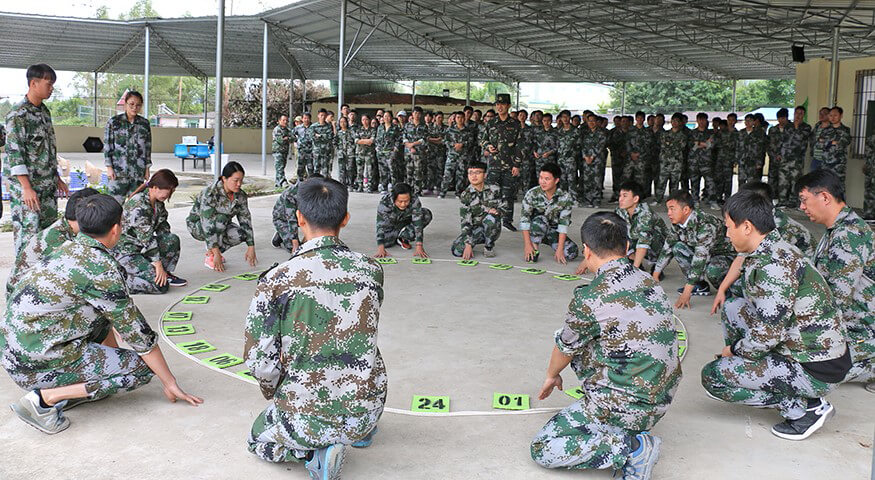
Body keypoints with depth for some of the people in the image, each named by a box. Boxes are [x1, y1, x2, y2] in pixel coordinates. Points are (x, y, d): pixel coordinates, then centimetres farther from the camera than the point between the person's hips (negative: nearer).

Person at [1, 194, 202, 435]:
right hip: (36, 364, -9)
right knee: (142, 368, -3)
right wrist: (170, 384, 0)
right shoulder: (101, 268, -17)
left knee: (106, 312, 23)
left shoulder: (67, 249, 9)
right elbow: (137, 332, -10)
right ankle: (45, 397, -10)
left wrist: (113, 352, 36)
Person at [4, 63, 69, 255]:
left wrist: (57, 178, 19)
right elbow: (14, 153, -17)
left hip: (48, 187, 8)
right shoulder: (18, 115, -13)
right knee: (28, 233, -4)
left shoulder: (44, 111, 12)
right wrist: (27, 187, -22)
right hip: (27, 188, -8)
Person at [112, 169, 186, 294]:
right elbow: (146, 237, -25)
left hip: (141, 248, 9)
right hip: (126, 251, -9)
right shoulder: (138, 205, -24)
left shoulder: (158, 203, 4)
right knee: (161, 286, -19)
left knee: (173, 239, -9)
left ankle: (165, 274, 7)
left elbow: (163, 228, 10)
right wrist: (158, 264, -23)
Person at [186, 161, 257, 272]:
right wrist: (217, 253, -40)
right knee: (221, 219, -36)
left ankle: (211, 252, 0)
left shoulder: (240, 196, -12)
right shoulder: (209, 194, -31)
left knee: (241, 234, -25)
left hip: (220, 226, 6)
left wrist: (251, 247, -16)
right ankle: (210, 256, -23)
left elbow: (246, 220, -9)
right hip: (197, 225, -6)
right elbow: (208, 226, -36)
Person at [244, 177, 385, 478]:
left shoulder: (277, 280, -17)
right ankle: (361, 430, 27)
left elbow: (260, 362, -13)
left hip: (306, 416, -4)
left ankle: (315, 452, 2)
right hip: (369, 408, 4)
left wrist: (277, 398, 8)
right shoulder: (372, 270, -6)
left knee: (259, 440, 29)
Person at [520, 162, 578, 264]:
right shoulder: (532, 194, -19)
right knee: (540, 220, -35)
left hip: (554, 232, 2)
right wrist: (527, 245, -26)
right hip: (535, 231, -2)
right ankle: (534, 251, -19)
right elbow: (524, 219, -19)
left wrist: (559, 249, -25)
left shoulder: (565, 197, -17)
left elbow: (564, 223, -20)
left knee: (571, 253, -19)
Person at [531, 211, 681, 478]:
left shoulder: (589, 299, -19)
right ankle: (626, 432, 17)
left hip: (627, 407, -8)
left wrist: (552, 376, 24)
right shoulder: (651, 284, 2)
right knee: (585, 345, 23)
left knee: (541, 449, 3)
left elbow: (565, 349, 0)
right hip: (662, 399, 8)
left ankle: (631, 448, -11)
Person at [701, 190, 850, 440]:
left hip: (816, 371, -10)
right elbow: (764, 314, 16)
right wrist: (737, 348, 11)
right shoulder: (773, 250, 5)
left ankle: (805, 407, -5)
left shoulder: (774, 264, -25)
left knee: (712, 376, -10)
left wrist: (734, 349, -7)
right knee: (732, 308, 15)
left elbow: (768, 335, -25)